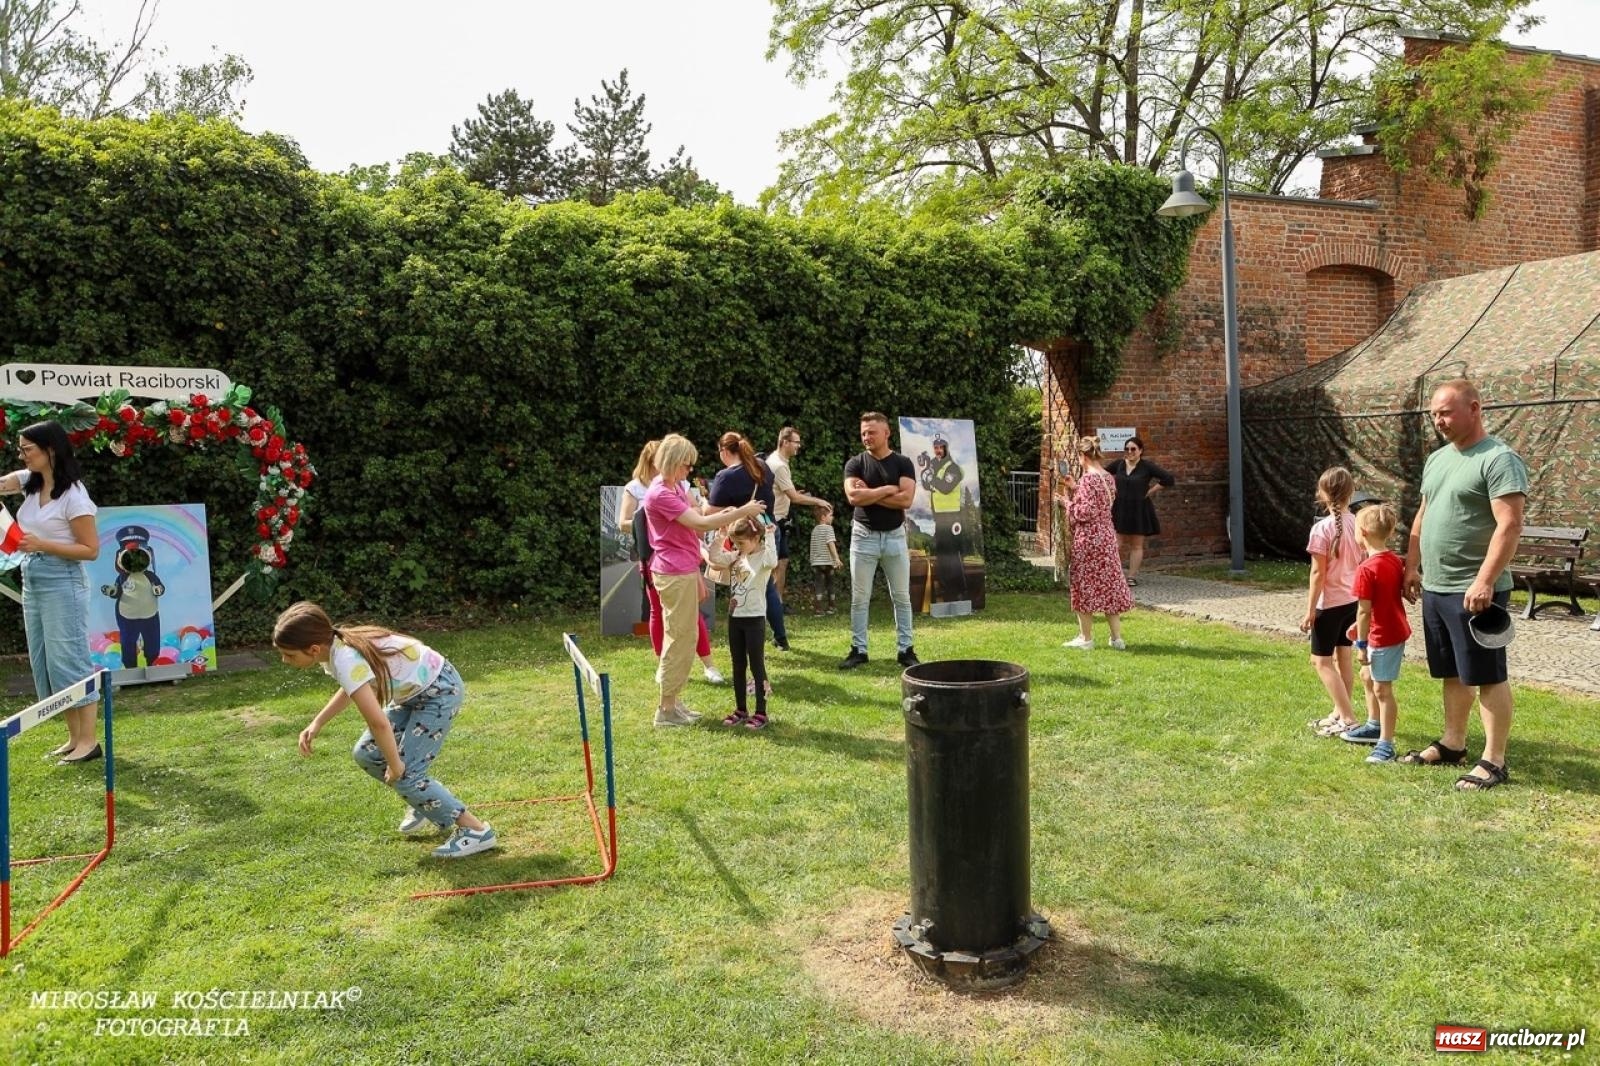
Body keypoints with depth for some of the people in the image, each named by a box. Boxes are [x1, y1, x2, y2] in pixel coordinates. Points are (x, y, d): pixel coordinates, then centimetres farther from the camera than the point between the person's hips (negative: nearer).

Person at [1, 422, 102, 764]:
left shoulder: (73, 495, -14)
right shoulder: (28, 481, 8)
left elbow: (91, 550, -14)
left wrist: (42, 544, -21)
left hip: (62, 583, -9)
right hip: (32, 581, 9)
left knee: (68, 659, -5)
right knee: (43, 661, 11)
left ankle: (89, 740, 2)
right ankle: (74, 737, 19)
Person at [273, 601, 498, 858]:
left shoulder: (346, 661, -32)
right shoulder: (335, 645, -4)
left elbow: (378, 721, -35)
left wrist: (395, 764, -21)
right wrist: (317, 723, 8)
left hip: (440, 690, -9)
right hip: (416, 690, 9)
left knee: (404, 773, -11)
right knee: (366, 754, 9)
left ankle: (476, 830, -3)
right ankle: (427, 803, 28)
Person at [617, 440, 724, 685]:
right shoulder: (635, 488, 0)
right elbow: (623, 523, -3)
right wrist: (649, 523, -14)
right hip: (653, 558, -1)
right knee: (658, 610, 8)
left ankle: (708, 665, 7)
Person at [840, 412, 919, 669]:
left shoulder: (902, 463, -1)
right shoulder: (855, 463, -1)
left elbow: (906, 500, -15)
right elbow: (854, 497, -17)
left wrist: (869, 494, -14)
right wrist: (887, 489, -13)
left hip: (895, 536, 0)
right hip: (864, 536, 0)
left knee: (901, 597, 6)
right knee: (859, 598, 3)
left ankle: (905, 649, 15)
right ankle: (858, 650, 12)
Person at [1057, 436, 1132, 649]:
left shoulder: (1087, 478, -17)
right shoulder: (1109, 478, 9)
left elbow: (1085, 512, -20)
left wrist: (1066, 502, -6)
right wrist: (1075, 489, 21)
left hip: (1088, 539, -8)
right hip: (1107, 536, 8)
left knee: (1085, 586, 3)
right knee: (1109, 584, 12)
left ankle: (1086, 638, 10)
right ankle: (1117, 637, 14)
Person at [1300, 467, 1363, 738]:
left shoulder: (1322, 528, -19)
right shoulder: (1357, 523, 0)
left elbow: (1318, 574, -18)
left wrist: (1310, 610, -11)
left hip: (1330, 603, -7)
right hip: (1352, 600, 7)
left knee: (1321, 661, 0)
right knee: (1344, 657, 16)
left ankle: (1348, 720, -4)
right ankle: (1340, 713, 26)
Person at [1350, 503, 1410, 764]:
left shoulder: (1366, 569, -22)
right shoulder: (1396, 561, 4)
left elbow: (1364, 611, -19)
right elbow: (1393, 596, 12)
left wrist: (1361, 644, -13)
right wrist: (1360, 626, 16)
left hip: (1384, 637, -9)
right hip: (1397, 630, 9)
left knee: (1382, 688, -3)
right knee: (1368, 676, 25)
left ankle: (1386, 745, 2)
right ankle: (1374, 725, 39)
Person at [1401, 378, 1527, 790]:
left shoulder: (1499, 459, -13)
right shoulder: (1437, 459, 14)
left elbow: (1510, 526, -20)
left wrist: (1484, 582, -25)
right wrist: (1411, 567, 18)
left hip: (1473, 591, -8)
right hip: (1435, 589, 8)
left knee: (1487, 677, 0)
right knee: (1452, 674, 17)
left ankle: (1494, 761, 7)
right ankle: (1452, 744, 28)